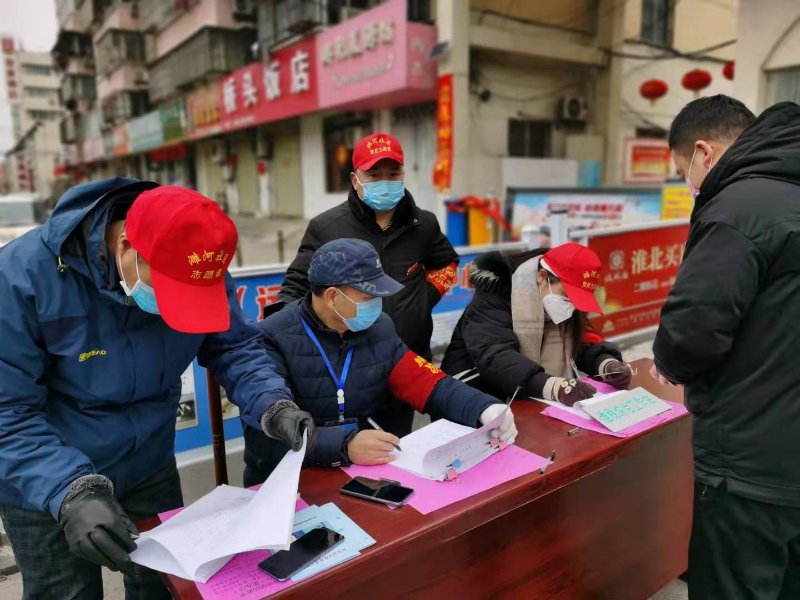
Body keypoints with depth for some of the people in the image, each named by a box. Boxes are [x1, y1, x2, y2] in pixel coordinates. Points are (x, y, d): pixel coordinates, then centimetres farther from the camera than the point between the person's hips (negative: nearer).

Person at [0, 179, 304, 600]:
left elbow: (235, 346, -7)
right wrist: (71, 493, -36)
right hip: (45, 486, -3)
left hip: (150, 468, 3)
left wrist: (271, 403, -26)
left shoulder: (200, 273, -16)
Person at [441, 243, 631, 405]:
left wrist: (608, 364, -19)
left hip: (535, 400, 6)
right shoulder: (494, 296, -21)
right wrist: (554, 387, -46)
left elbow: (584, 343, 4)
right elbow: (494, 358, -33)